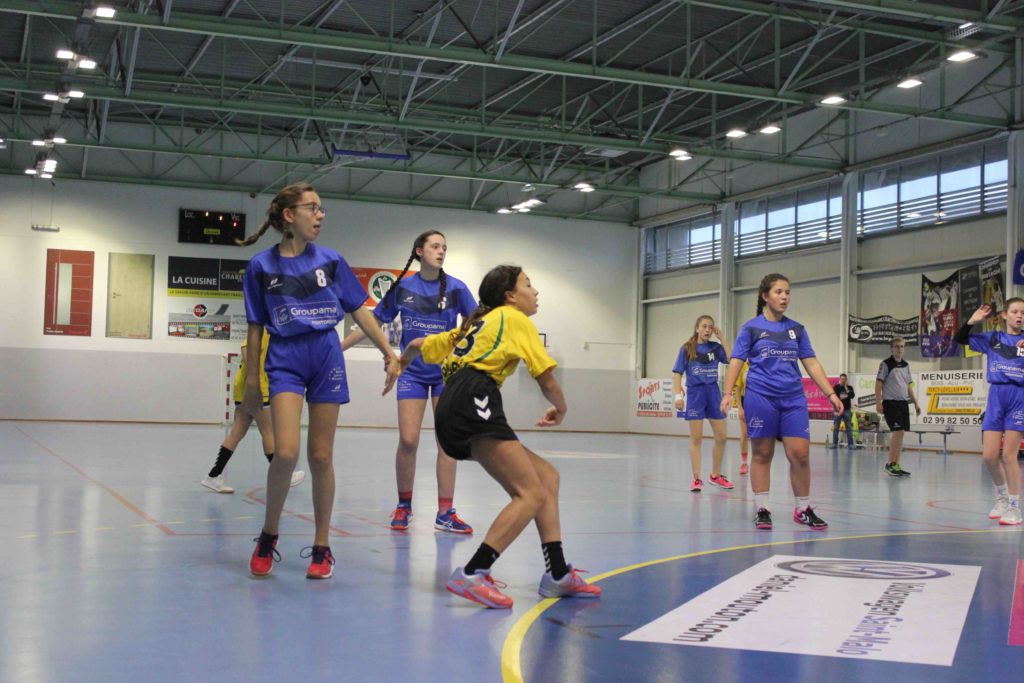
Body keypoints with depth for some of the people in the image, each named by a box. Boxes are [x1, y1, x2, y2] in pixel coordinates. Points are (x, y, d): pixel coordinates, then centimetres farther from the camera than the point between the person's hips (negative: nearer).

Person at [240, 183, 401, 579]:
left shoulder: (330, 260, 5)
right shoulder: (261, 267, 1)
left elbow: (359, 310, 9)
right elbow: (255, 328, 5)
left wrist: (388, 352, 4)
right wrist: (252, 380, 6)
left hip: (327, 358, 2)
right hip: (285, 360, -2)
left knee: (321, 456, 3)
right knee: (286, 452, -18)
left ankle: (321, 548, 16)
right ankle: (268, 536, 5)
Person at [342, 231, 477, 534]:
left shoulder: (456, 288, -3)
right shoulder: (402, 287, 0)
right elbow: (373, 322, 6)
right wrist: (337, 346, 4)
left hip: (446, 370, 0)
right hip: (412, 370, 0)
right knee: (408, 440, -7)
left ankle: (445, 513, 5)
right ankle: (404, 505, 14)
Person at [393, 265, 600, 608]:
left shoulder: (477, 323, 31)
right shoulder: (515, 319, 10)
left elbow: (419, 345, 36)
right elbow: (547, 379, 6)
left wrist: (399, 364, 58)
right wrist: (560, 410, 26)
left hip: (452, 412, 9)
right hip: (474, 403, -9)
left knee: (547, 477, 11)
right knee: (532, 494, -15)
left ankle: (557, 574, 7)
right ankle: (471, 574, -23)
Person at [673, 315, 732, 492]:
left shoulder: (715, 347, 6)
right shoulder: (687, 348, -1)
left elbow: (732, 360, -10)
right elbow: (677, 373, -1)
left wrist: (722, 338, -8)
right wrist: (678, 395, -11)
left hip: (713, 393, 3)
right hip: (695, 393, -3)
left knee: (721, 437, 5)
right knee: (696, 438, -1)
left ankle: (715, 475, 21)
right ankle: (696, 478, 5)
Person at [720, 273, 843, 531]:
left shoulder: (797, 329, 12)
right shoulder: (751, 328, 2)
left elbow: (812, 364, 12)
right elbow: (736, 362, -1)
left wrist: (831, 394, 5)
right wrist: (728, 393, -14)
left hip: (793, 398, 3)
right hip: (760, 397, -3)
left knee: (800, 454, -4)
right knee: (762, 454, 2)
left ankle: (803, 509, 9)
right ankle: (761, 509, 10)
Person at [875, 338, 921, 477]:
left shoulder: (906, 366, 14)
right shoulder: (886, 364, -5)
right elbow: (878, 384, -8)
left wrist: (915, 403, 16)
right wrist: (878, 403, -15)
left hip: (903, 403, 7)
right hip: (890, 402, -7)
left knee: (900, 434, 5)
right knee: (898, 431, -15)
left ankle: (896, 465, 10)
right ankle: (890, 464, -7)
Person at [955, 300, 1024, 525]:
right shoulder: (992, 338, 10)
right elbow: (959, 339, 15)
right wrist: (972, 321, -1)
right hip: (996, 398, 3)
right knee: (989, 455, 0)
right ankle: (1001, 496, 24)